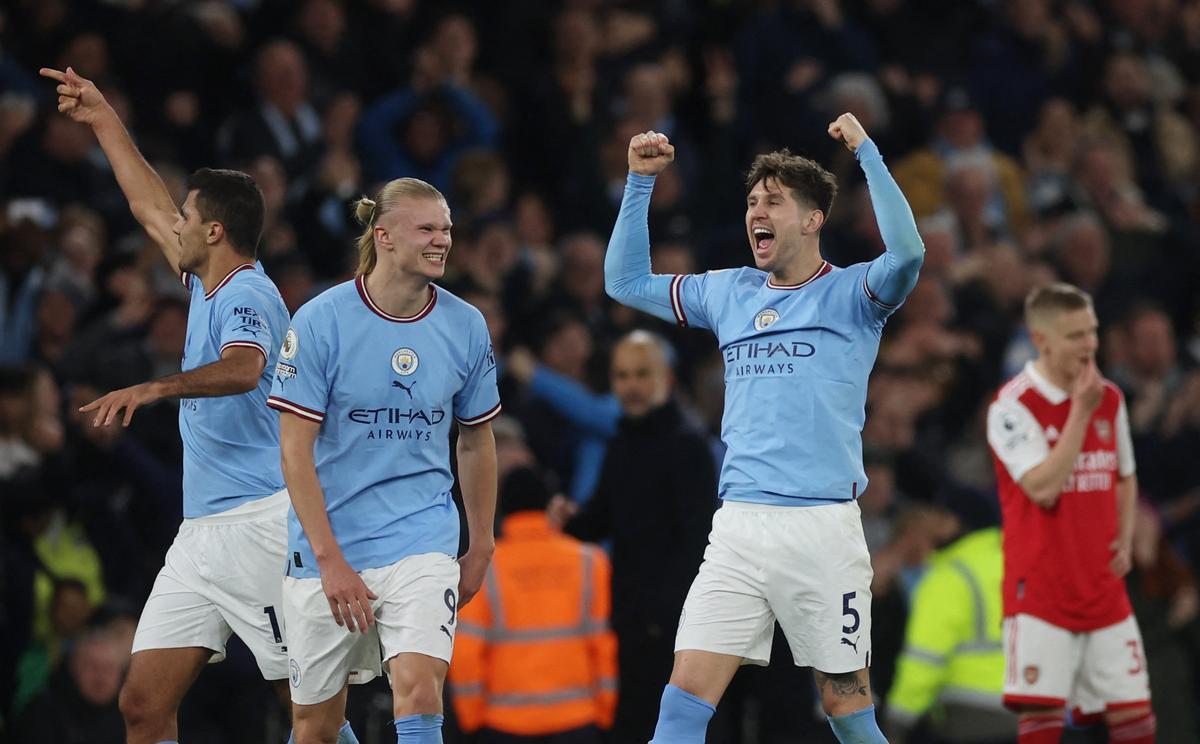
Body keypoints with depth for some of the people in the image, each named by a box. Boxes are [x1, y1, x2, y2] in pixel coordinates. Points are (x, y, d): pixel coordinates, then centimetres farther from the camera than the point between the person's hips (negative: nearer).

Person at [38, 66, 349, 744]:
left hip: (259, 524, -9)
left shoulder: (248, 296, -11)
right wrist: (105, 121, 37)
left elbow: (244, 369, -34)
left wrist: (155, 389, -45)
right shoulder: (208, 285, 16)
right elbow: (150, 207, 32)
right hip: (202, 530, 9)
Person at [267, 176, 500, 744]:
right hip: (327, 547, -1)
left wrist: (480, 548, 17)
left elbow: (476, 441, 14)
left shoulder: (465, 326, 1)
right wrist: (331, 560, -15)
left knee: (418, 687, -22)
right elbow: (295, 449, -9)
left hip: (422, 541, 1)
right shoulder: (320, 322, -9)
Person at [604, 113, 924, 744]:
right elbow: (625, 282, 26)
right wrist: (640, 181, 17)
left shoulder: (850, 294, 1)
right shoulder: (730, 292, 17)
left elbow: (906, 251, -19)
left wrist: (866, 151, -16)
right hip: (738, 526, 4)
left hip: (823, 526, -4)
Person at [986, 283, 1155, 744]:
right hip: (1041, 590, -6)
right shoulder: (1013, 406, -11)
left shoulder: (1110, 399, 9)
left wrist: (1124, 540, 6)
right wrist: (1080, 412, -21)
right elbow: (1043, 488, -21)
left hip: (1104, 587, 6)